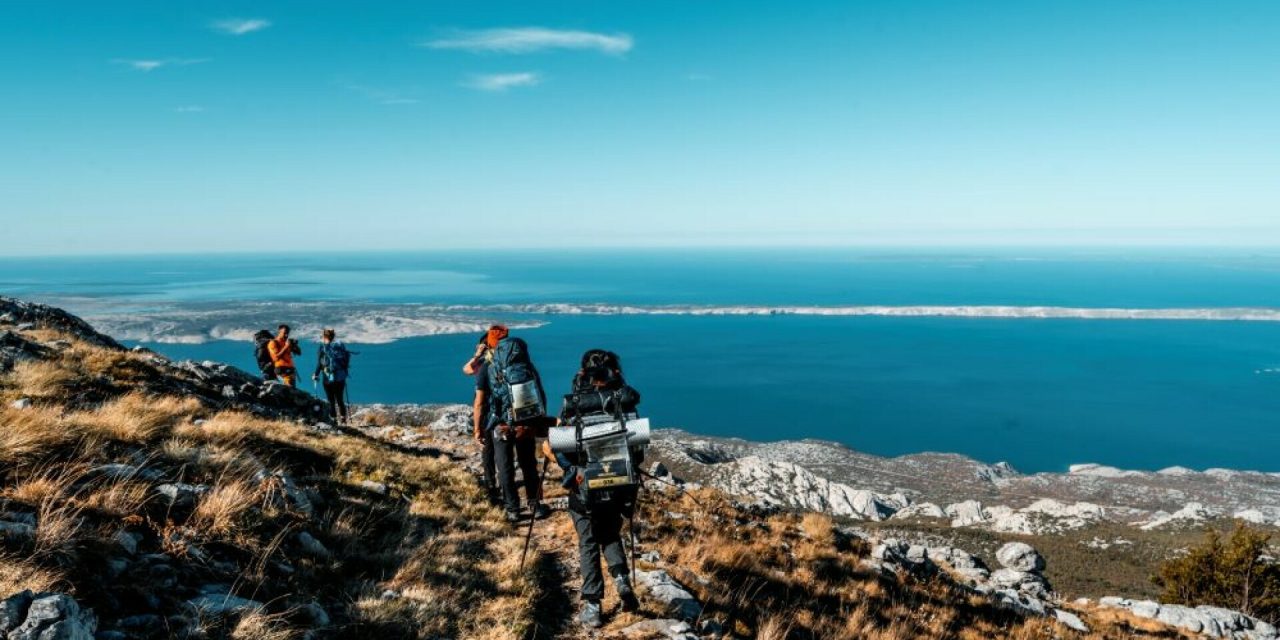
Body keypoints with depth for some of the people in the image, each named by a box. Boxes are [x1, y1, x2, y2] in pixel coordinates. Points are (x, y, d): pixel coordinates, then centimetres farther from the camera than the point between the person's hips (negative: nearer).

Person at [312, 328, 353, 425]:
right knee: (340, 400, 13)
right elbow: (346, 360, 10)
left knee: (331, 401, 3)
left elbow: (319, 363, -8)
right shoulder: (340, 345, 6)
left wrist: (316, 375, 3)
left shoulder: (322, 347, -4)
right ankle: (344, 419, 12)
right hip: (340, 377, 4)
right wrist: (345, 373, 21)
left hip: (329, 378, -4)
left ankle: (334, 420, 2)